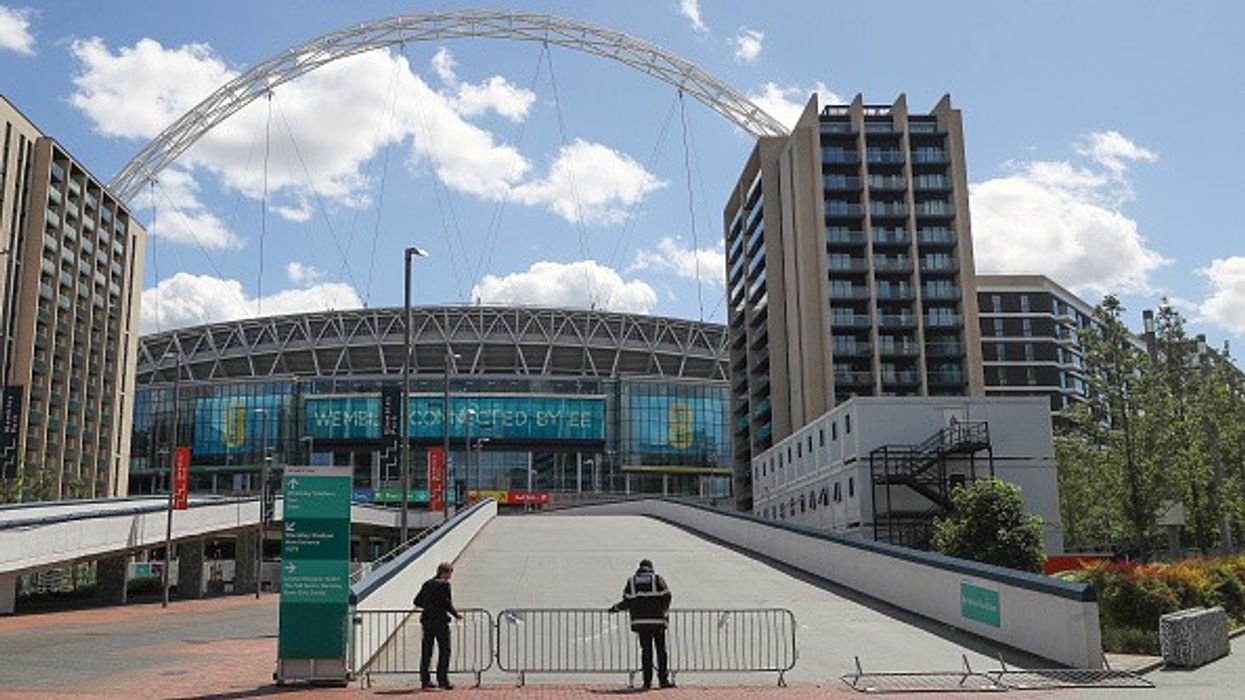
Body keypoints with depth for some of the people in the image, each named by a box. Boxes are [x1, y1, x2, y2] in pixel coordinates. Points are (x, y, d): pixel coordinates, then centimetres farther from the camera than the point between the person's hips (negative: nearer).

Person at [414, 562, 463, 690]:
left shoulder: (427, 584, 12)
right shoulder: (444, 584, -10)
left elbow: (417, 601, 14)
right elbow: (447, 603, -16)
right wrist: (456, 614, -2)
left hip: (426, 621, 7)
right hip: (440, 621, -7)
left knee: (426, 652, 9)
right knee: (444, 651, 0)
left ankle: (425, 680, 12)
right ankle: (443, 680, -3)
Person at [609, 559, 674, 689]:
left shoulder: (631, 581, 11)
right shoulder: (658, 579, 6)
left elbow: (627, 602, 4)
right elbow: (666, 597, -1)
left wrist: (615, 608, 20)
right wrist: (665, 612, 13)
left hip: (640, 621, 2)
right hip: (657, 620, -2)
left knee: (646, 650, 6)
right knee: (661, 650, 4)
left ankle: (647, 681, 3)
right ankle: (663, 680, 3)